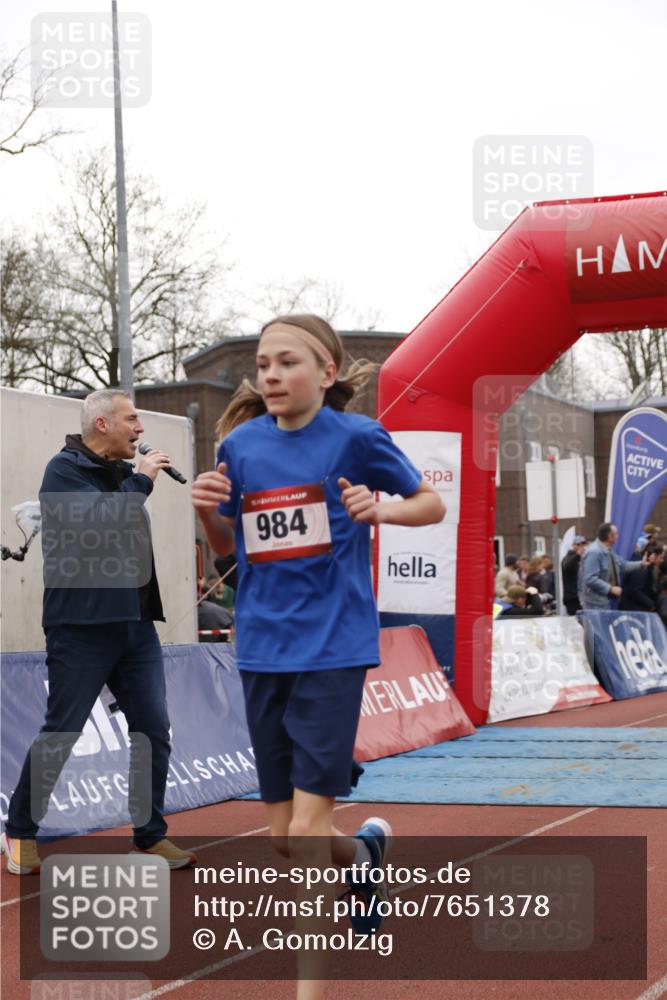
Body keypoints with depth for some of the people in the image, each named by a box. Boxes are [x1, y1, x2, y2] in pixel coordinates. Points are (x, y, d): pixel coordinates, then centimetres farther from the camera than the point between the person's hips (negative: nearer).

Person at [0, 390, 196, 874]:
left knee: (154, 730, 4)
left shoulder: (124, 472, 15)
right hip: (81, 627, -7)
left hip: (136, 624, 7)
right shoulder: (65, 470, -7)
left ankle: (151, 834, 16)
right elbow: (97, 524, -24)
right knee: (60, 734, -1)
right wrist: (140, 481, -14)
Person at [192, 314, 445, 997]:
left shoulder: (355, 437, -6)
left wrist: (380, 508, -15)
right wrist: (207, 510, -6)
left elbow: (433, 503, 6)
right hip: (262, 650, 5)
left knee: (308, 825, -12)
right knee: (284, 834, 9)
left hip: (333, 647, -5)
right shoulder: (240, 444, 5)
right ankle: (365, 852, 43)